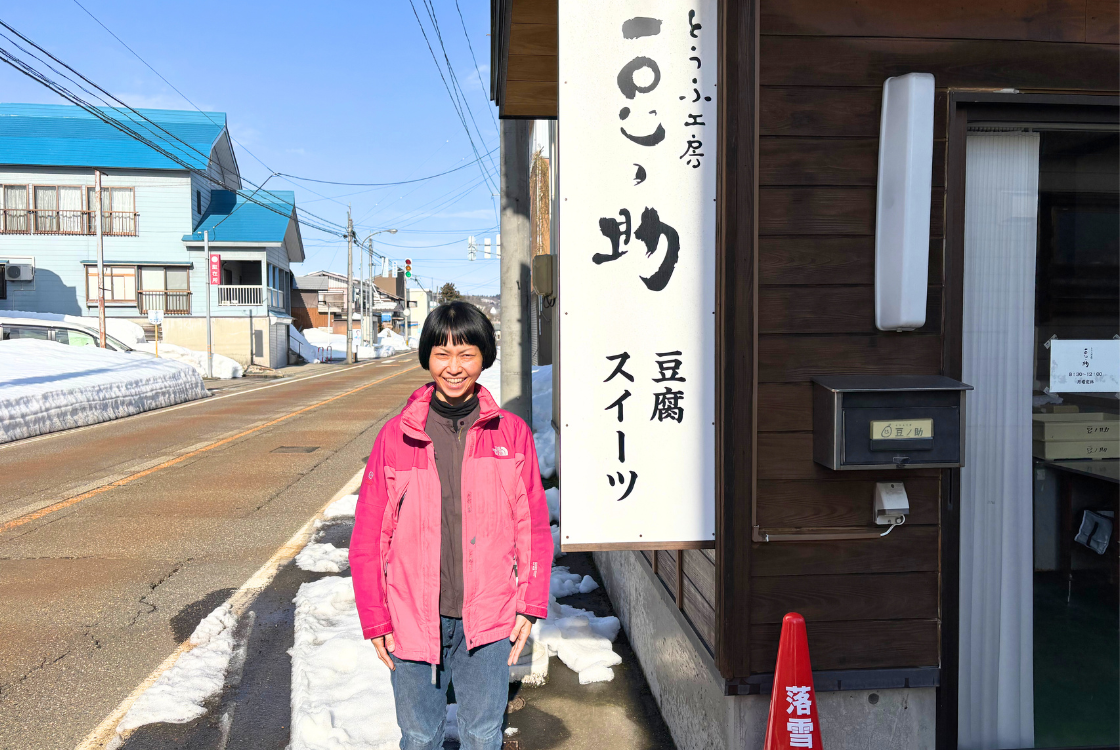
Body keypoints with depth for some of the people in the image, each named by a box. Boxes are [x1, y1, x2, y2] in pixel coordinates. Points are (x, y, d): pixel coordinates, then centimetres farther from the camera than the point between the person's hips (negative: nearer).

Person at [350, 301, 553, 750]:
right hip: (412, 621, 0)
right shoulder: (396, 435, -3)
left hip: (487, 622, 0)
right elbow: (368, 537, 1)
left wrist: (531, 605, -2)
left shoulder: (511, 433, -2)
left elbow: (533, 527, 3)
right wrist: (375, 620, 0)